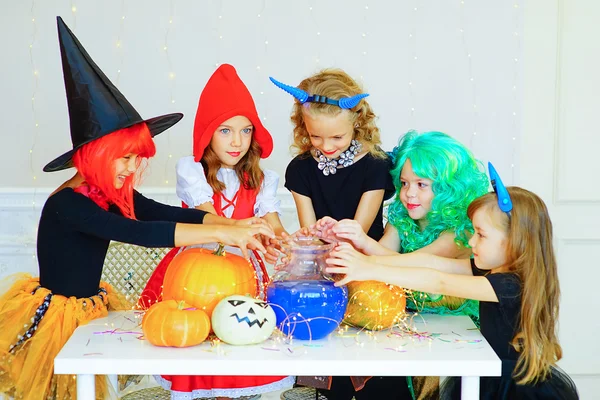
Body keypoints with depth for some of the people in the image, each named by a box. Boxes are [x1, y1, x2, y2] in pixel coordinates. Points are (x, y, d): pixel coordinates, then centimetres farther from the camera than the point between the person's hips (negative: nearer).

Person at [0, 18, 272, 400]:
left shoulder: (113, 195, 0)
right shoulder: (66, 204, -25)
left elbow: (168, 213, -10)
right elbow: (140, 233, -36)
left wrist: (234, 226, -26)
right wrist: (220, 233, -39)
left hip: (90, 307, 7)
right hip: (54, 316, -7)